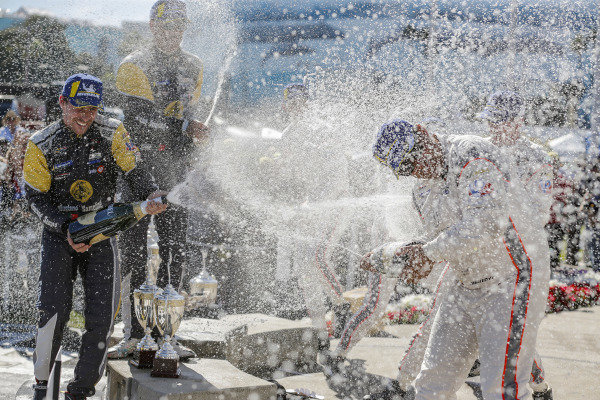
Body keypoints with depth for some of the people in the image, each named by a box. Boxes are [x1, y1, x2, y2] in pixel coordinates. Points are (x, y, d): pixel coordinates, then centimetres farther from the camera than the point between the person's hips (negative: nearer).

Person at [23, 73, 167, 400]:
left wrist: (153, 195, -26)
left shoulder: (112, 133, -6)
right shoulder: (42, 145, -8)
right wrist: (66, 230, -18)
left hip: (102, 232, 2)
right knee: (54, 308, -16)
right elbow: (36, 198, -5)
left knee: (102, 315, -4)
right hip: (59, 233, -1)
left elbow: (134, 172, -4)